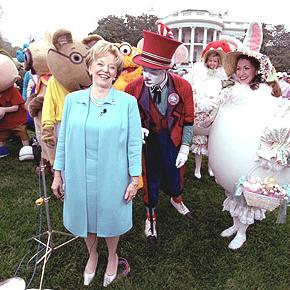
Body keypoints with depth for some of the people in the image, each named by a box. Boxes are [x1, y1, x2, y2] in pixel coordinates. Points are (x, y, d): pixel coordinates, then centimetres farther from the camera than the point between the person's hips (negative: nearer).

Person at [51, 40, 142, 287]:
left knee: (111, 219, 17)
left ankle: (112, 257, 49)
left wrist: (134, 179, -6)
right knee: (85, 218, 21)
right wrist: (58, 174, 5)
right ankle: (92, 255, 52)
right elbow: (63, 139, 4)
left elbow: (135, 143, -7)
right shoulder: (73, 100, -1)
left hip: (112, 178, -2)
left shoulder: (128, 102, -9)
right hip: (79, 177, 3)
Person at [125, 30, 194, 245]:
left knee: (175, 176, 18)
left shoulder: (183, 86, -17)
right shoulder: (133, 88, -18)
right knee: (150, 179, 14)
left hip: (174, 140, 1)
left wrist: (185, 148, -7)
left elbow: (188, 120, -6)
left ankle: (176, 199, 56)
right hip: (147, 141, 0)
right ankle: (151, 217, 41)